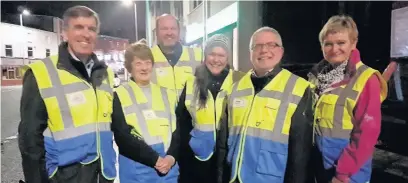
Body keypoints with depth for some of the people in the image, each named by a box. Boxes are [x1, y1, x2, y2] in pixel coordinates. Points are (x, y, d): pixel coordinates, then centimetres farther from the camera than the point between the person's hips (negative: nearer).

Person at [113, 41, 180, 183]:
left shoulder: (167, 94, 11)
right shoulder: (120, 95, 0)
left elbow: (177, 130, 7)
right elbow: (122, 137, -8)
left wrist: (172, 156, -10)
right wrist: (155, 159, -14)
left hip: (169, 167, 4)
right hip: (136, 171, -3)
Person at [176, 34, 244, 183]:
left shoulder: (238, 82, -4)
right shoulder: (192, 83, 1)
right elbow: (181, 117, 7)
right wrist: (189, 140, -3)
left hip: (228, 154, -1)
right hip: (196, 156, 1)